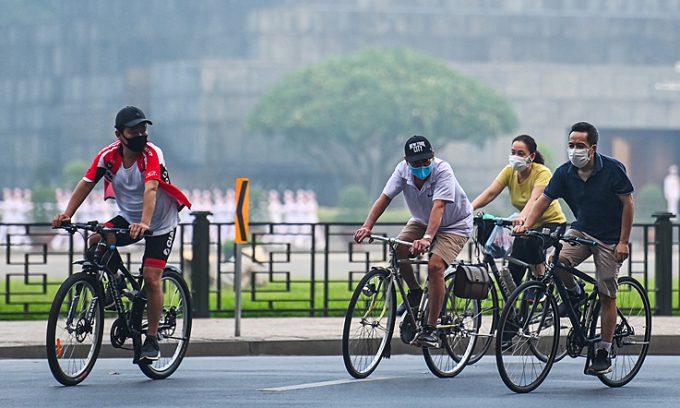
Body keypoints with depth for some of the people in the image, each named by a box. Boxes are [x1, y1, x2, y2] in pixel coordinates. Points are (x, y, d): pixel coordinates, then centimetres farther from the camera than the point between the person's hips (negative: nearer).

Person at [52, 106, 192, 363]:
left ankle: (152, 340, -1)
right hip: (128, 218, 4)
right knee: (96, 242, -24)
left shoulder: (152, 154, -27)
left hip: (160, 223, -4)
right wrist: (67, 214, -27)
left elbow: (150, 189, -41)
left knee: (151, 277, -14)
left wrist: (144, 223, -56)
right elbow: (86, 184, -14)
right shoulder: (109, 156, -15)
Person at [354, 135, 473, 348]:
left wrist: (427, 239, -56)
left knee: (435, 266, -27)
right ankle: (414, 291, 5)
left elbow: (438, 207, -42)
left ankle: (430, 329, -20)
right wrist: (367, 226, -38)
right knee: (397, 249, -23)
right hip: (421, 221, 5)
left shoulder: (442, 170, -31)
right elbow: (384, 198, -22)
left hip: (454, 225, -5)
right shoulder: (403, 169, -17)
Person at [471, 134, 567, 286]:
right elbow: (490, 192, -19)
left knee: (532, 243, -34)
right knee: (514, 268, -6)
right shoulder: (510, 171, -8)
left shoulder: (542, 173, -23)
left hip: (552, 221, -5)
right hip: (527, 223, 5)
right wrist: (469, 208, -37)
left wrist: (522, 217, -59)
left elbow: (535, 200, -39)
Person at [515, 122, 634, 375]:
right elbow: (544, 200, -3)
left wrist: (623, 242, -15)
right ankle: (575, 294, 6)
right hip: (581, 230, 3)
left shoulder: (612, 169, -17)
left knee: (607, 296, -3)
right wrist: (526, 225, -20)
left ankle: (604, 353, 6)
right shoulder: (565, 173, -7)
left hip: (609, 238, -3)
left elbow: (628, 204, -11)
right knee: (557, 262, -27)